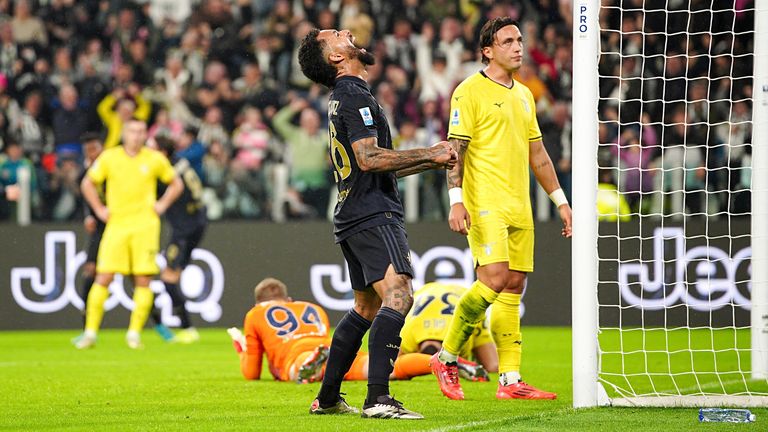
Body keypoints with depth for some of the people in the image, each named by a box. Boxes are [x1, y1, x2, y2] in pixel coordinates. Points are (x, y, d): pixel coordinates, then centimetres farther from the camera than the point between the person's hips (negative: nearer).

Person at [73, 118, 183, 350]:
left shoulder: (155, 159, 4)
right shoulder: (109, 157, 3)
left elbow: (176, 184, 17)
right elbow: (88, 183, 15)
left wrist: (162, 205, 5)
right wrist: (99, 209, 6)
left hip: (145, 224, 0)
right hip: (116, 224, 0)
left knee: (143, 279, -5)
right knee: (103, 277, -7)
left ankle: (134, 332, 3)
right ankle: (90, 332, -2)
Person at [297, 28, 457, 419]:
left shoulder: (341, 98, 22)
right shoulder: (355, 96, -10)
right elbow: (369, 159, -20)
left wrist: (431, 161, 22)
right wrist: (428, 155, -13)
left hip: (351, 218, 11)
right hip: (373, 214, -11)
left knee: (366, 307, 19)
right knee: (397, 296, -22)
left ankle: (327, 398, 23)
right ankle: (378, 399, -32)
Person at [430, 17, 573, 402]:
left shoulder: (524, 95, 19)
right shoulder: (470, 91, -4)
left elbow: (537, 153, 24)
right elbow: (456, 148, -8)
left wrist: (560, 201, 20)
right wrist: (456, 199, -18)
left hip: (519, 208, 7)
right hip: (485, 205, -7)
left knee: (513, 290, 3)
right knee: (493, 280, -18)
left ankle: (510, 380, 3)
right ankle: (446, 357, -4)